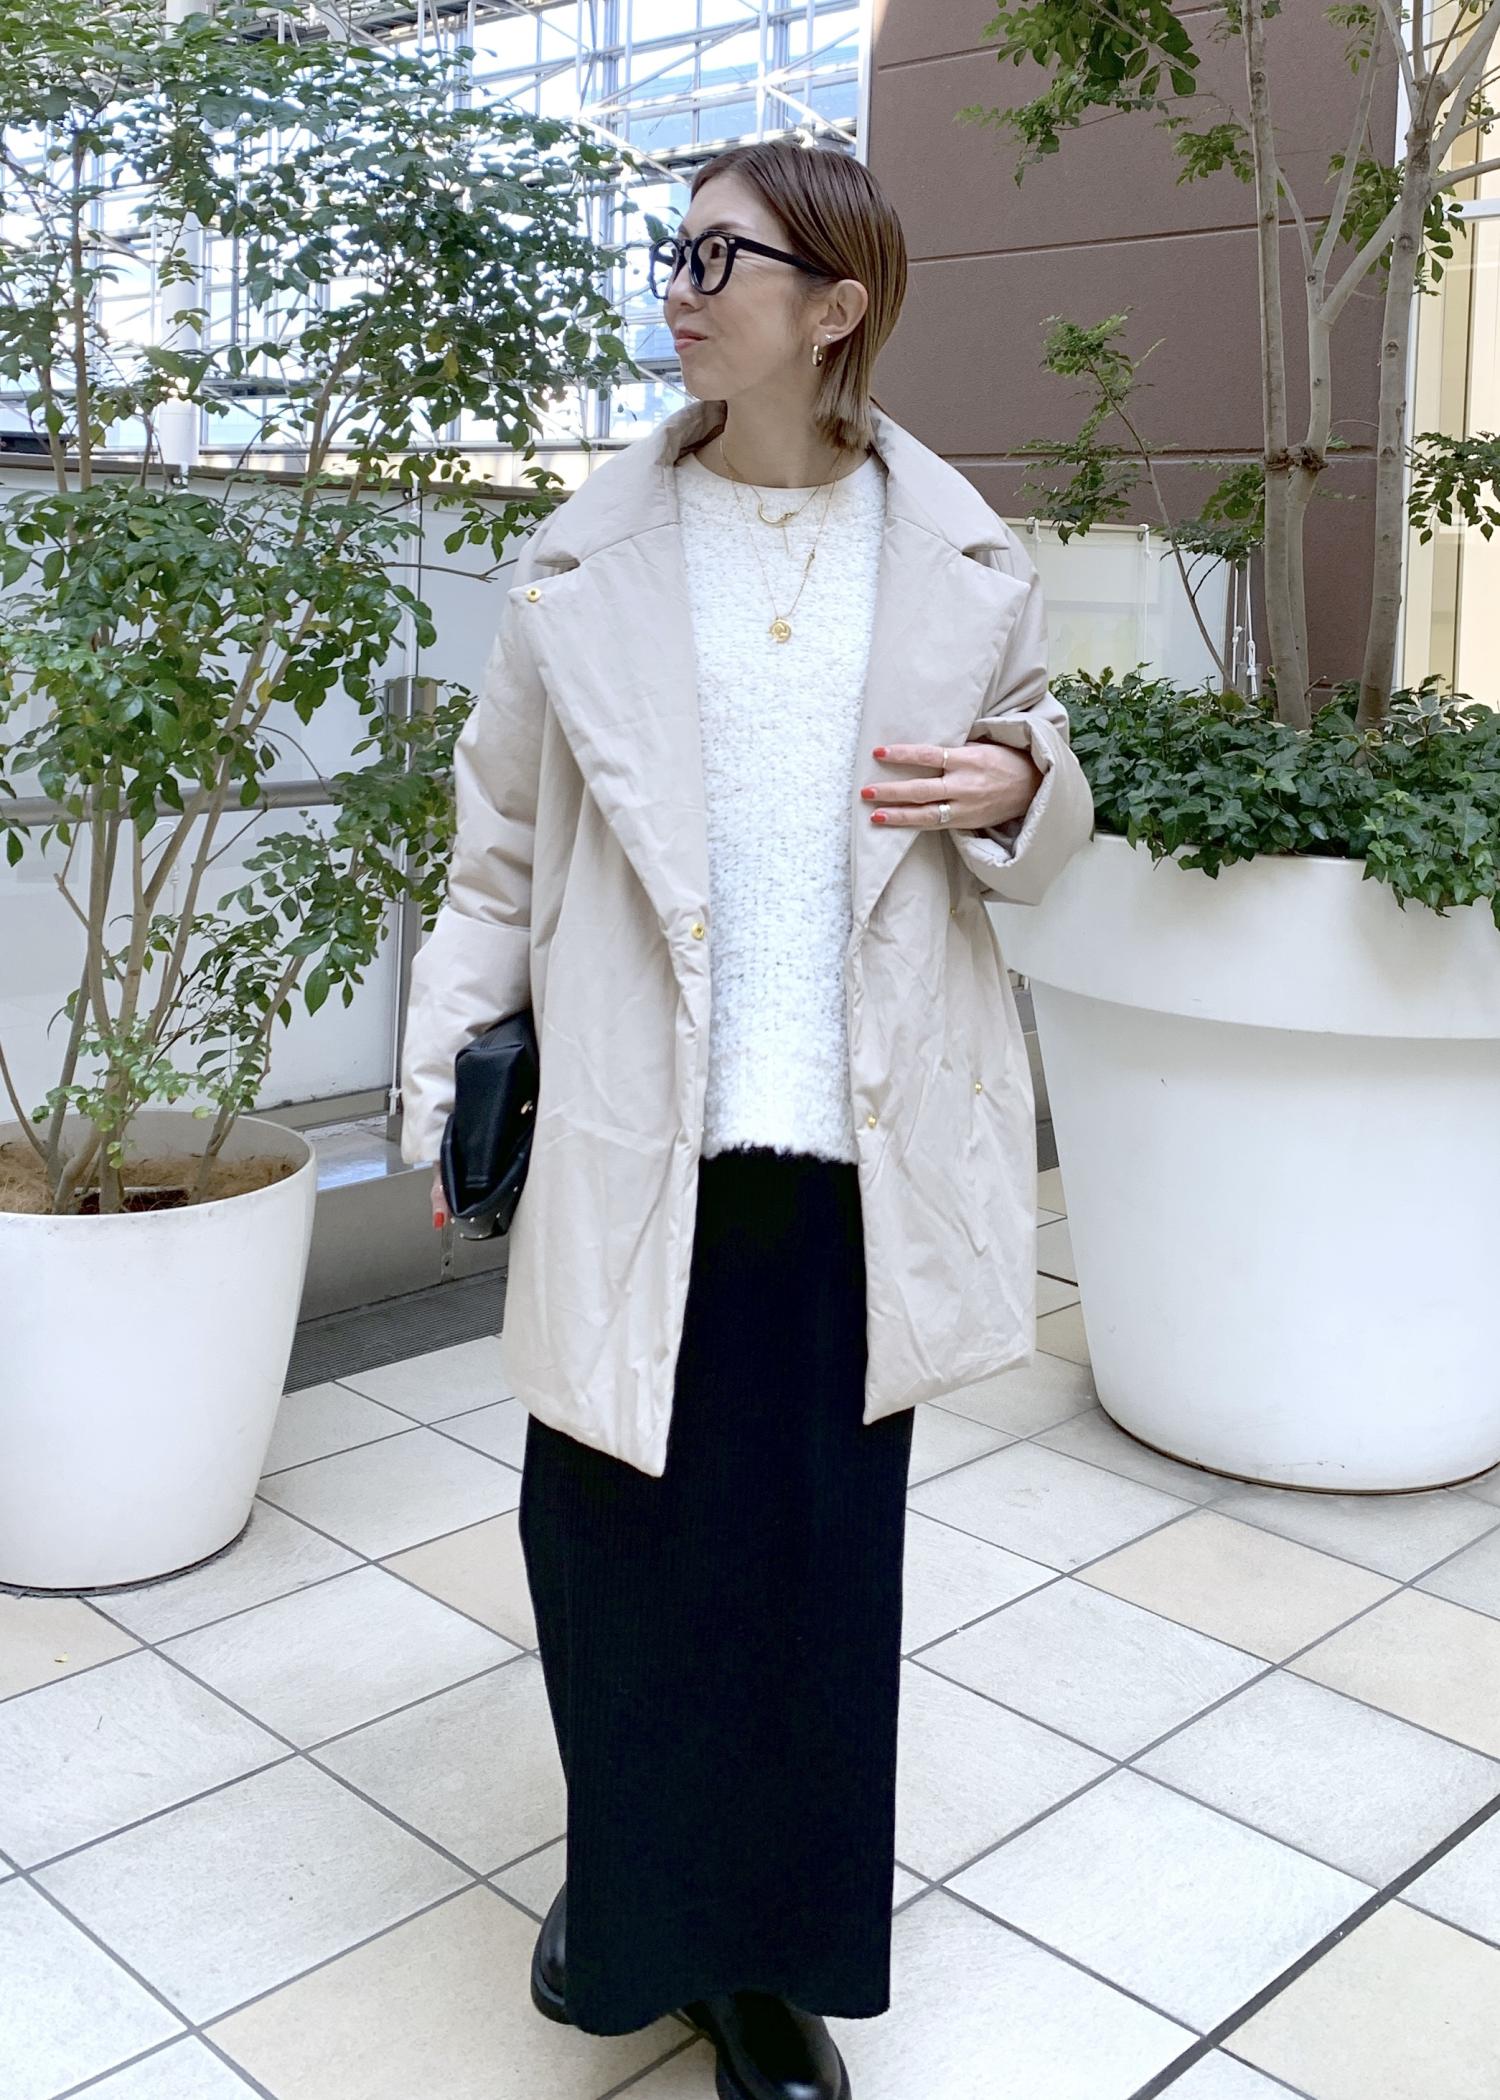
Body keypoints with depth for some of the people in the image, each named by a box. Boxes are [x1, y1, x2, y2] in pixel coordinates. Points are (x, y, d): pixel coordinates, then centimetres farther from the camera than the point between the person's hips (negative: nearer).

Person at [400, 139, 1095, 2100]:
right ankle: (630, 1887, 37)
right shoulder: (590, 554, 4)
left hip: (861, 1144, 0)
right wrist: (445, 1061, 3)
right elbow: (504, 828, 8)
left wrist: (1014, 790, -9)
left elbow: (1050, 793, 15)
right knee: (613, 1531, 8)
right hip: (640, 1136, 0)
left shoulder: (961, 557, 4)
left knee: (819, 1553, 10)